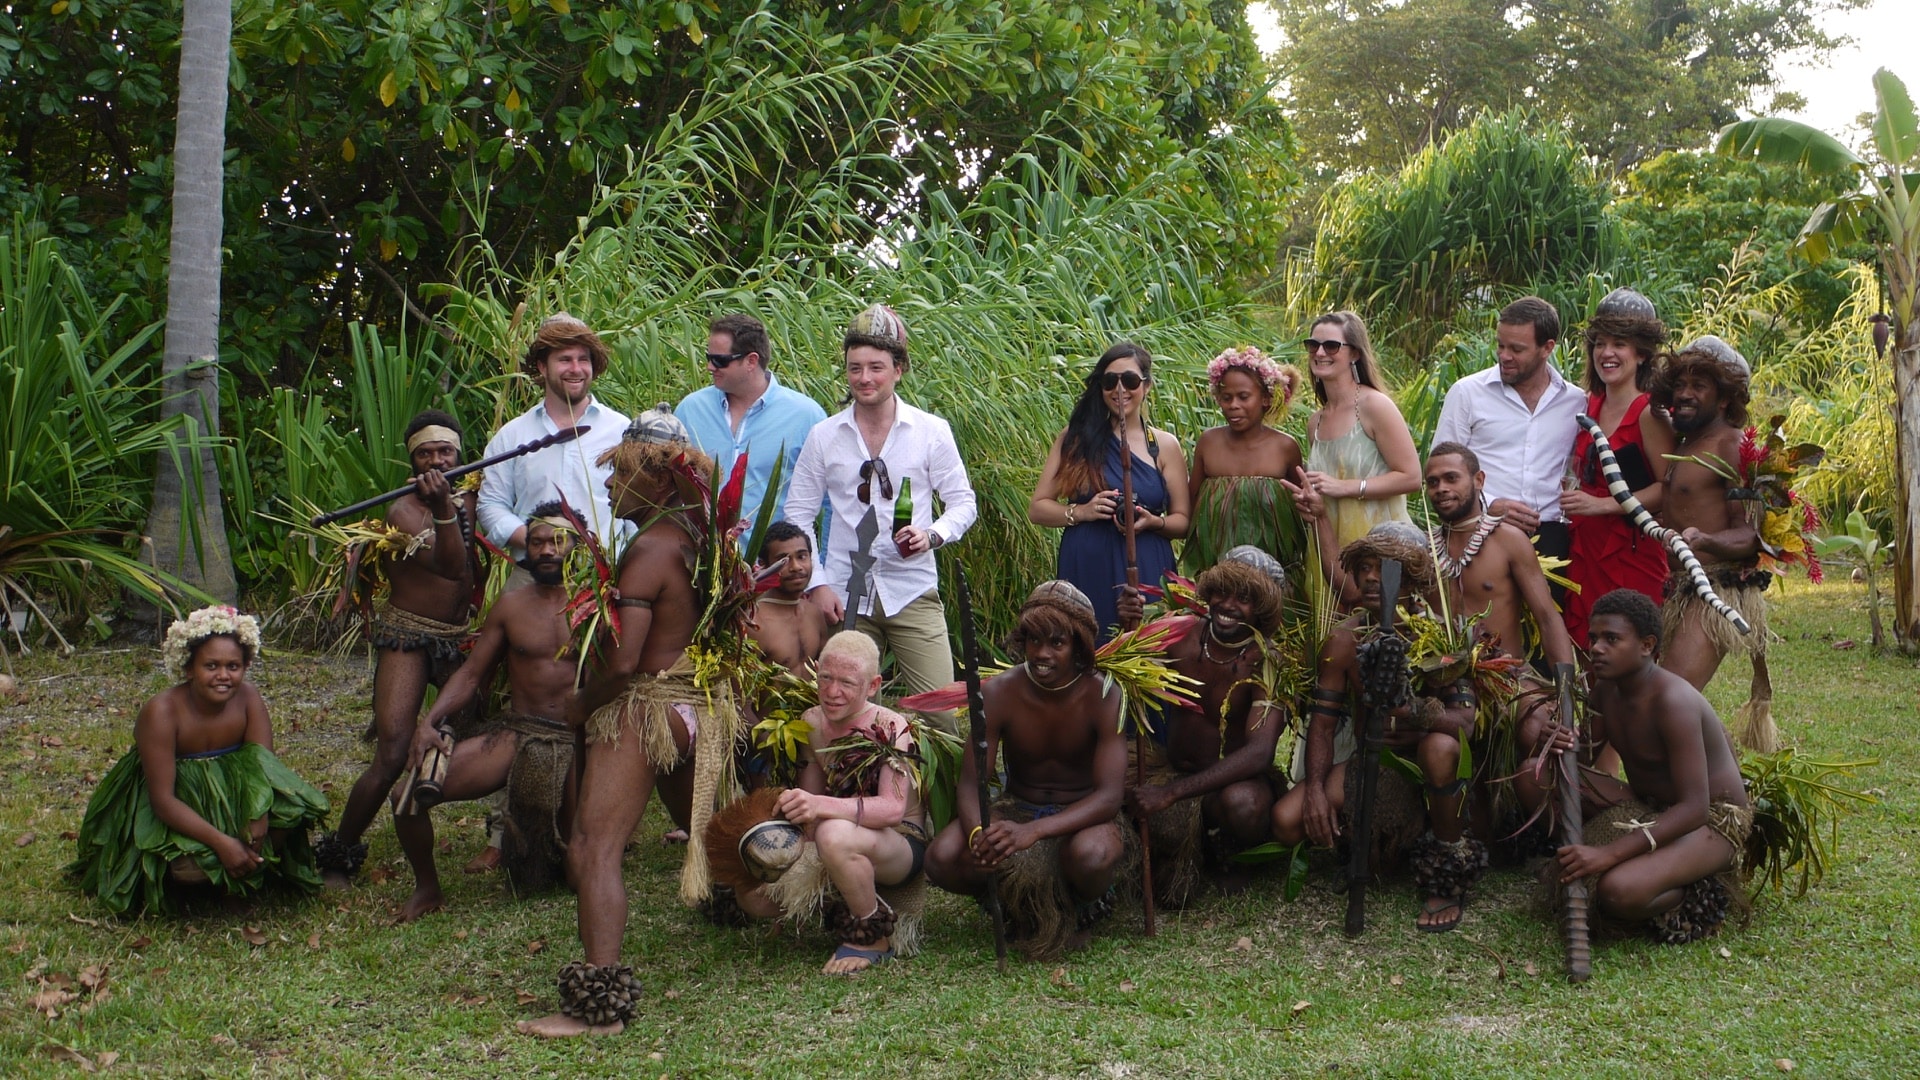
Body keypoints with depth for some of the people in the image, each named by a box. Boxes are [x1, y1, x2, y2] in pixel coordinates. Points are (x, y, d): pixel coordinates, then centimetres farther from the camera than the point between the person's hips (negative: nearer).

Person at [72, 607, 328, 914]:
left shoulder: (248, 698, -13)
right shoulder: (162, 712, -25)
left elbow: (264, 765, -17)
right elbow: (162, 799, -27)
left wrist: (258, 818, -39)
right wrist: (220, 841, -38)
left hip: (229, 792, 4)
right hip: (176, 806, -4)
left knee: (290, 810, -23)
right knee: (189, 865, -31)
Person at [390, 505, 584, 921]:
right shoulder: (511, 604, 9)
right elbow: (472, 675, 9)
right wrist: (429, 722, -6)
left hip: (577, 743, -2)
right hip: (515, 734, 3)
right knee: (409, 796, -14)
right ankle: (427, 887, 13)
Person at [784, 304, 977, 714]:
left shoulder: (931, 431, 2)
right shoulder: (823, 436, 5)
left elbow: (963, 502, 6)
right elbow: (797, 515, 8)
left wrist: (932, 535, -15)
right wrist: (816, 584, -1)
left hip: (912, 592, -1)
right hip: (845, 597, 1)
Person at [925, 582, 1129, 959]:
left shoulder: (1103, 697, -17)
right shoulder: (998, 694, -12)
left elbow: (1108, 796, -24)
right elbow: (969, 784, -12)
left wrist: (1033, 831, -41)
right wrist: (978, 834, -38)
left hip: (1084, 815, -2)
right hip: (1015, 809, 2)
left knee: (1091, 853, -40)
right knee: (942, 858, -27)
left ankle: (1084, 906, 0)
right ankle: (1023, 908, 4)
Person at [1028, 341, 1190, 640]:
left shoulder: (1164, 445, 9)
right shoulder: (1075, 439, 7)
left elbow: (1183, 521, 10)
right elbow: (1037, 509, 6)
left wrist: (1152, 522, -10)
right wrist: (1081, 511, -10)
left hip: (1145, 574, 1)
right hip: (1086, 573, 0)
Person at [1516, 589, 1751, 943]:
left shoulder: (1672, 700, -28)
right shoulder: (1606, 687, -2)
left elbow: (1694, 808, -32)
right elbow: (1590, 750, 12)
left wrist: (1608, 854, -38)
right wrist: (1568, 746, -16)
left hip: (1713, 821, -8)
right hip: (1646, 806, 8)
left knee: (1618, 891, -36)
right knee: (1533, 775, -5)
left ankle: (1694, 894, -4)